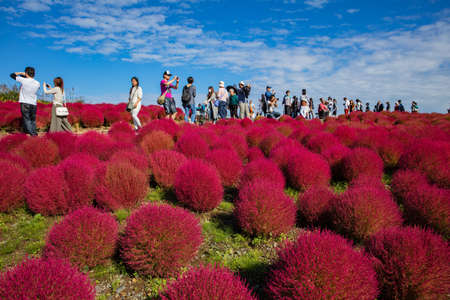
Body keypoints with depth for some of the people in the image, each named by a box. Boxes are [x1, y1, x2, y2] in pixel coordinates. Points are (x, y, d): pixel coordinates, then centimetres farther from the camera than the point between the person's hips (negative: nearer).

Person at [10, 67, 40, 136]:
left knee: (26, 119, 2)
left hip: (25, 103, -3)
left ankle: (32, 132, -6)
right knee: (33, 119, 14)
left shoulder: (23, 80, -10)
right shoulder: (37, 83, -2)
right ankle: (34, 131, 14)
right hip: (34, 104, 3)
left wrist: (21, 73, 16)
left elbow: (12, 75, 2)